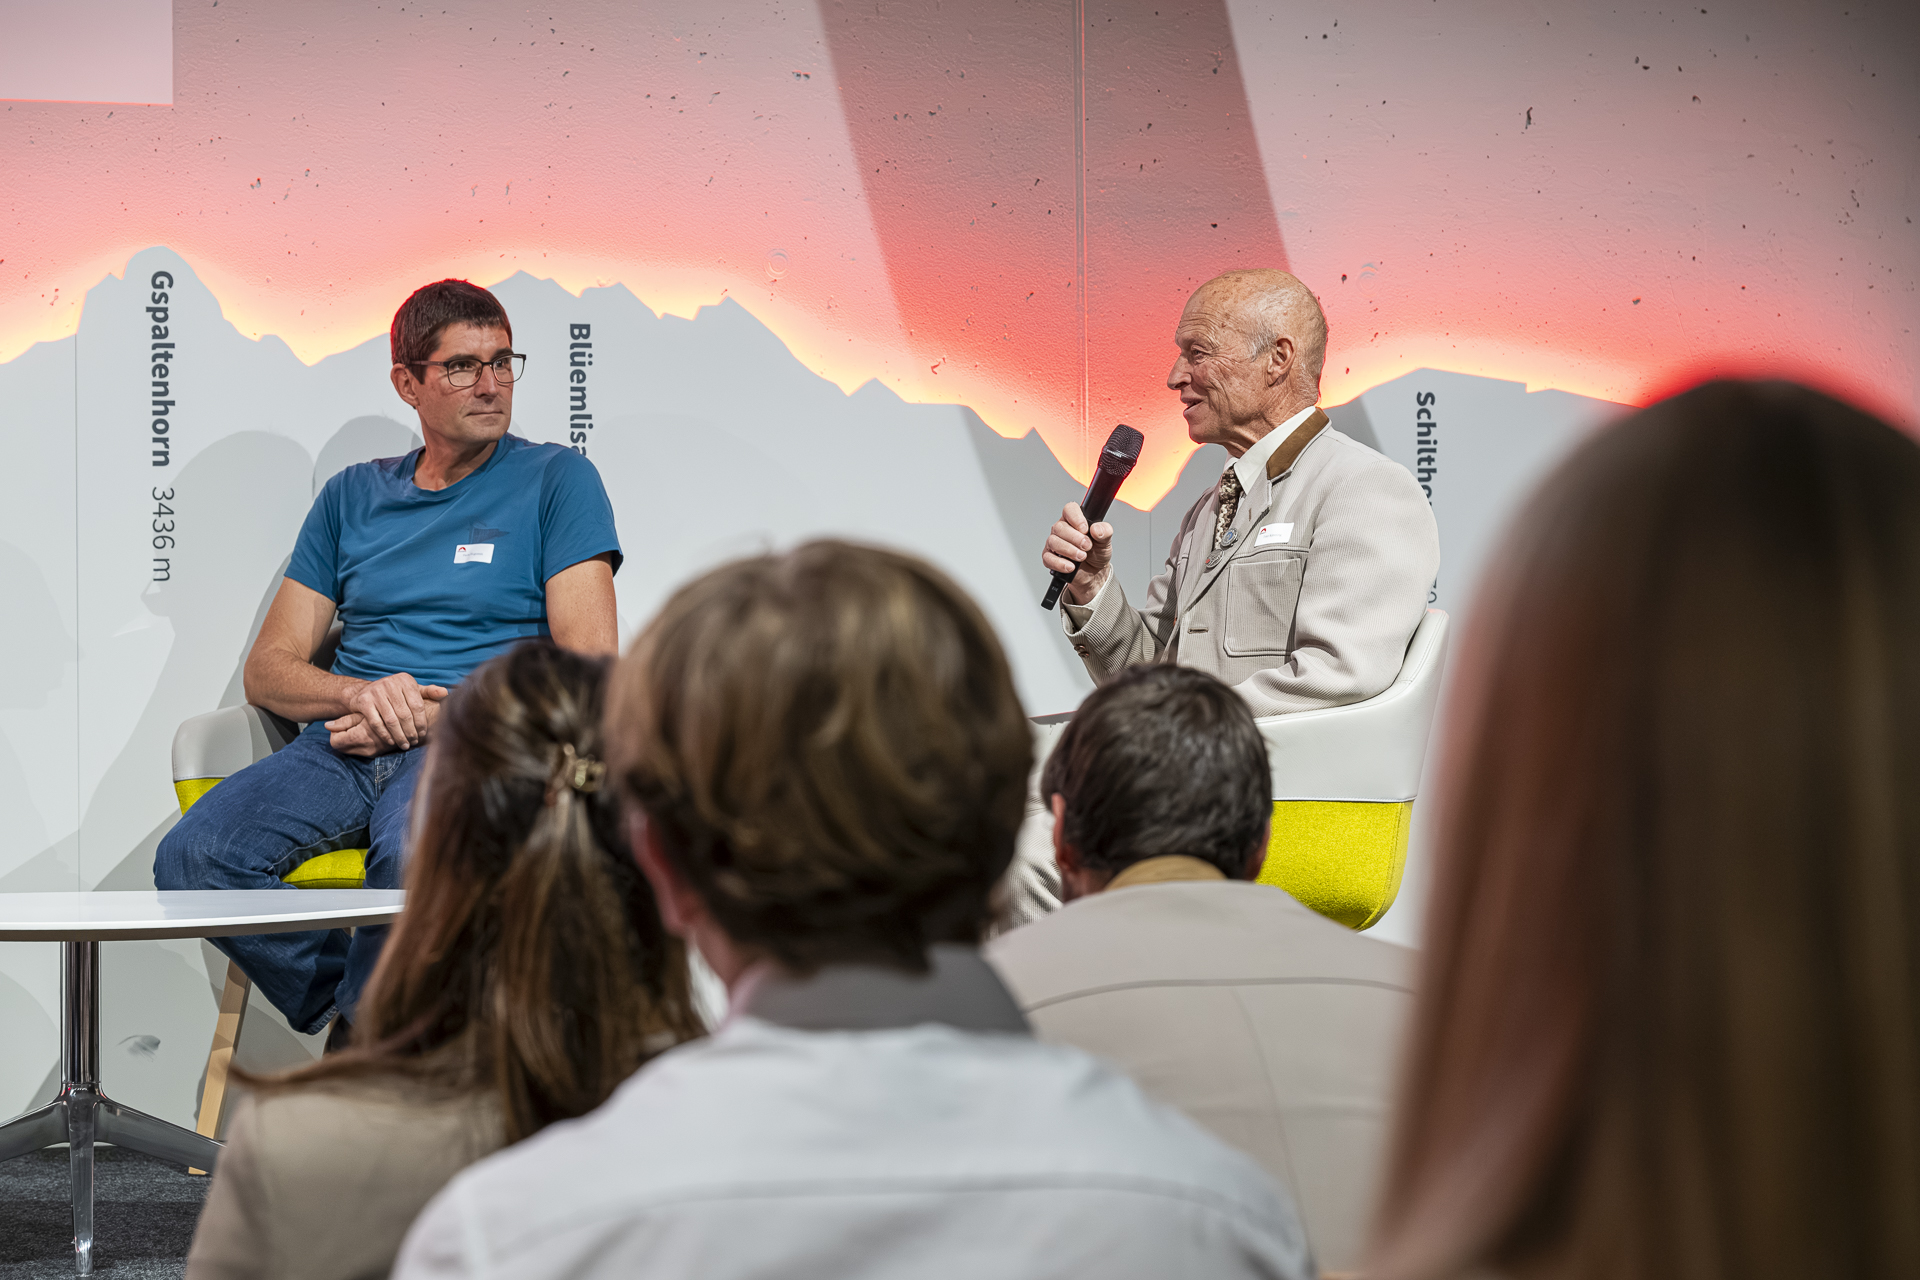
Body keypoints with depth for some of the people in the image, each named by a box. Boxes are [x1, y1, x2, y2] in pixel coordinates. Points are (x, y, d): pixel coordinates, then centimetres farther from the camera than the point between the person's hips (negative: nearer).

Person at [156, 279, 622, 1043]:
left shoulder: (556, 481, 9)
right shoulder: (353, 497, 20)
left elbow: (588, 666, -2)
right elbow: (269, 669, 16)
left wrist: (439, 711, -11)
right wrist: (361, 693, -7)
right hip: (345, 746, 4)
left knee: (413, 857, -39)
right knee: (193, 857, -26)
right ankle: (341, 1002, -5)